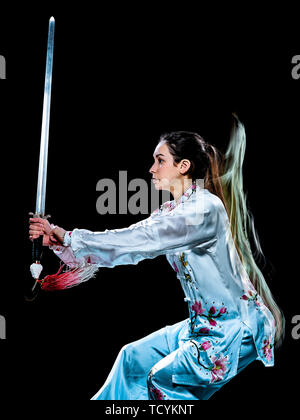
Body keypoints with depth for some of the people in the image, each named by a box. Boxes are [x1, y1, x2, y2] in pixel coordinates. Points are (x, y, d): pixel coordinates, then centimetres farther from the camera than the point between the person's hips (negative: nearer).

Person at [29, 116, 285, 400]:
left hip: (237, 327, -8)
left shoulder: (205, 207, -22)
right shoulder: (169, 213, 5)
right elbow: (125, 250, -1)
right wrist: (59, 242, -9)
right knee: (134, 358, 9)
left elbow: (140, 240, -30)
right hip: (205, 322, 8)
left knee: (163, 378, -9)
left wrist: (71, 237, -26)